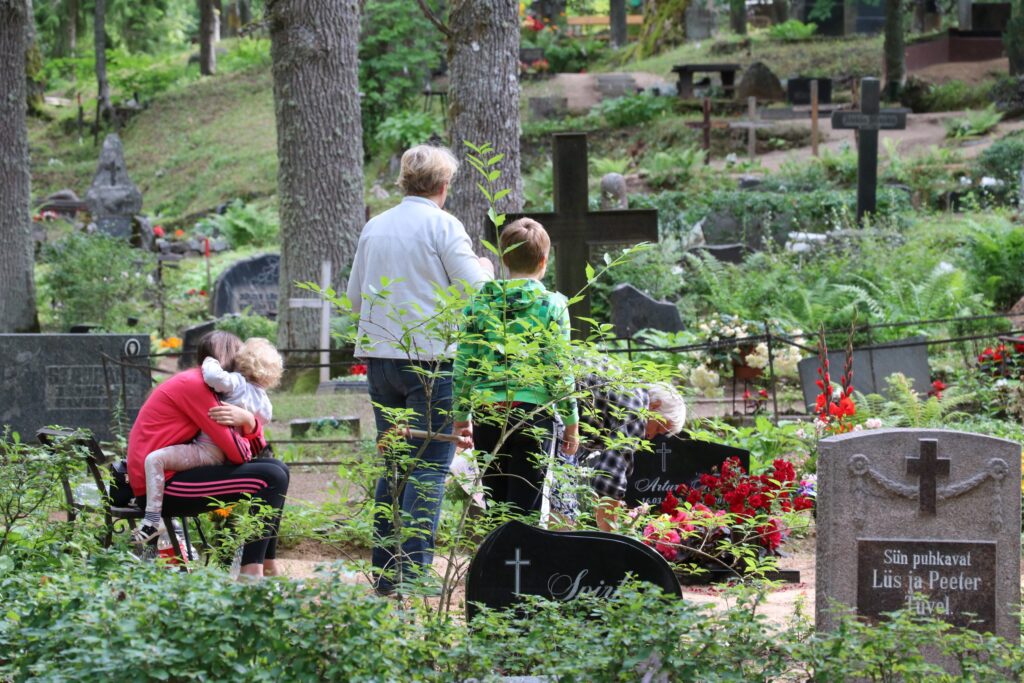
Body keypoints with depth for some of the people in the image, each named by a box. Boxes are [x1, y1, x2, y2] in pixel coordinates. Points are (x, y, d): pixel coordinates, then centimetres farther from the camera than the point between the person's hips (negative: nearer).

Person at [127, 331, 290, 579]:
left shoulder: (202, 386, 17)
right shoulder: (193, 384, -13)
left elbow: (256, 449, 12)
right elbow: (237, 453, -17)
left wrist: (248, 421, -10)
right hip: (160, 486, -10)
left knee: (276, 468, 11)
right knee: (271, 477, -16)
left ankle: (267, 567, 6)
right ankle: (251, 573, -20)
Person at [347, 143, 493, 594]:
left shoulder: (373, 228, 11)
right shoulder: (443, 225, -6)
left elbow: (354, 298, 17)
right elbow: (474, 291, -9)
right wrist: (485, 269, 12)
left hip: (378, 355, 6)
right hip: (430, 359, -6)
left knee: (393, 467, 13)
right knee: (430, 469, -4)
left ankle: (384, 573, 13)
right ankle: (413, 572, -11)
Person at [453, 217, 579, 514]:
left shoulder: (480, 301, 4)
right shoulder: (552, 305, -4)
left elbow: (464, 365, 5)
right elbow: (559, 370, -5)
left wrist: (461, 416, 13)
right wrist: (571, 422, 3)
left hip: (487, 413, 3)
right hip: (533, 412, -3)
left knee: (495, 503, 11)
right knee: (524, 508, -1)